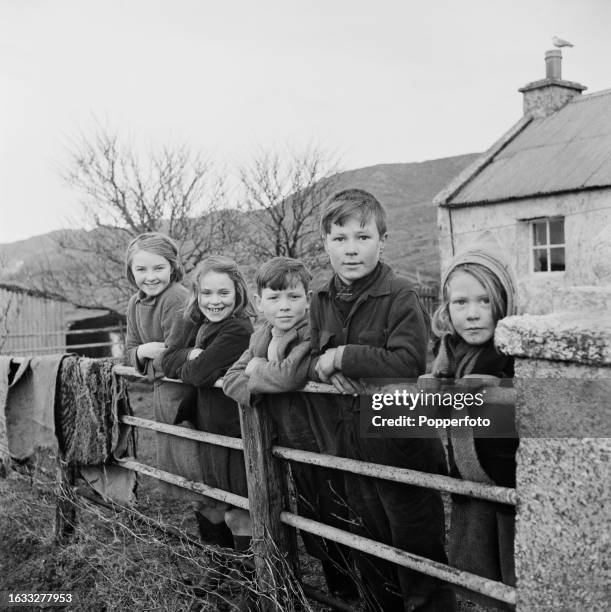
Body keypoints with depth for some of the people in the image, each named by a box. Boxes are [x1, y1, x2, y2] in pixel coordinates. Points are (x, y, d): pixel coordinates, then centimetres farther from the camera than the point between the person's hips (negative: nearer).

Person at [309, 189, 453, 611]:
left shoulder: (401, 296, -16)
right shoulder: (322, 303, 4)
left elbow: (408, 362, -27)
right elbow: (312, 361, 8)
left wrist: (342, 357, -21)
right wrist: (325, 368, -15)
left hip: (403, 449, -6)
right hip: (352, 450, 7)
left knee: (418, 558, 6)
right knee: (371, 558, 23)